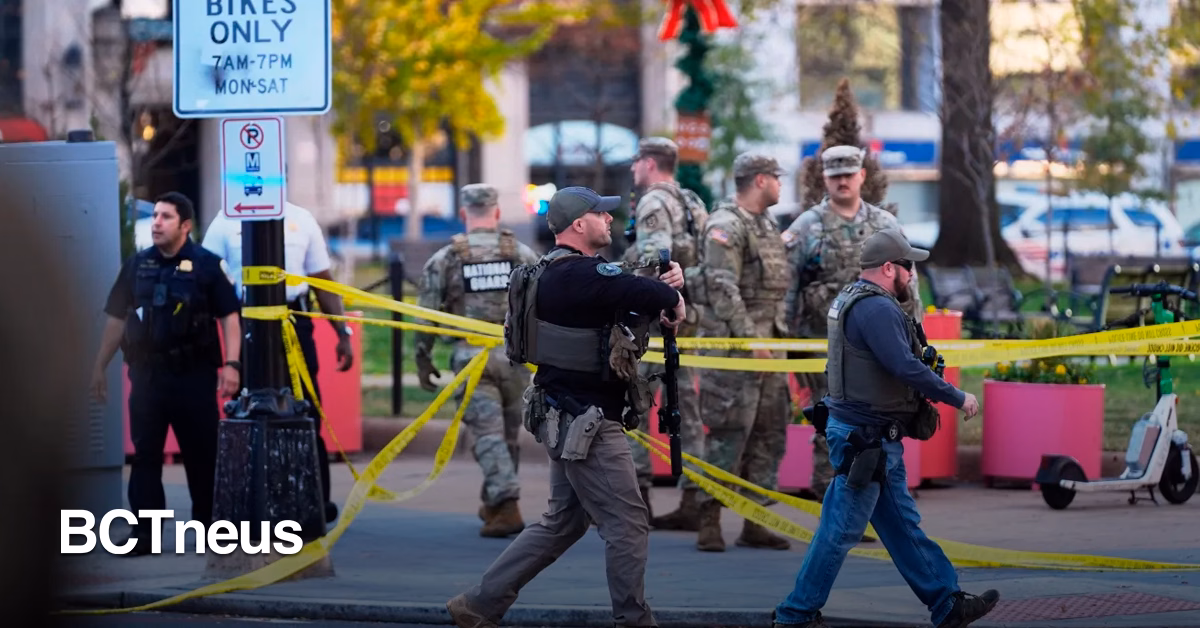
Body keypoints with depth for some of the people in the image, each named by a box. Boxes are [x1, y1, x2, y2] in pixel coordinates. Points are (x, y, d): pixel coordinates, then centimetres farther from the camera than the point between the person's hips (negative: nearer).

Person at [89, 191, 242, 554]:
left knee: (202, 454, 4)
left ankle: (207, 524, 15)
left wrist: (231, 364, -12)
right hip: (147, 374, 3)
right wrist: (100, 367, 13)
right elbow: (117, 319, 14)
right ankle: (144, 534, 2)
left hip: (194, 375, -3)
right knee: (145, 455, 1)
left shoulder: (207, 265, -2)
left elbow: (229, 317, -3)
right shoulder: (137, 266, 9)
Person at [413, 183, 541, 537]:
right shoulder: (522, 255, 4)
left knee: (488, 434, -4)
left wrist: (423, 360, 11)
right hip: (514, 356, 2)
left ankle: (506, 508, -17)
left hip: (471, 358, -2)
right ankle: (493, 503, 29)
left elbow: (426, 315, 0)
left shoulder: (445, 259, 0)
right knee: (508, 434, 16)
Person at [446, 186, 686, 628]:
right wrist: (673, 298, -6)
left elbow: (631, 291, 16)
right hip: (584, 425, -11)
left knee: (562, 523, 17)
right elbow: (647, 295, -28)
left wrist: (666, 283, -3)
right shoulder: (579, 275, -20)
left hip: (568, 420, 11)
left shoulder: (566, 272, 13)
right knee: (628, 525, -4)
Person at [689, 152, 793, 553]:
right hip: (731, 341, -9)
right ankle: (709, 523, -5)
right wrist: (750, 339, -22)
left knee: (770, 433, 7)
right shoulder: (725, 226, -11)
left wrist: (780, 334, 18)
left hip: (769, 342, 9)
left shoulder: (768, 227, 18)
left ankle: (754, 523, 12)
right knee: (728, 434, -10)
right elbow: (723, 289, -19)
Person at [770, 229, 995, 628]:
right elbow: (906, 368, -26)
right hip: (865, 440, -11)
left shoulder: (850, 300, 14)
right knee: (842, 531, -3)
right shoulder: (877, 309, -19)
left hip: (874, 440, 11)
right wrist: (957, 398, -16)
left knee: (902, 525, 13)